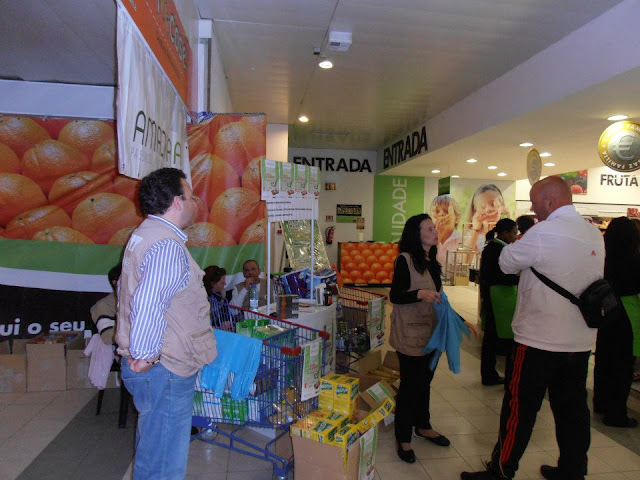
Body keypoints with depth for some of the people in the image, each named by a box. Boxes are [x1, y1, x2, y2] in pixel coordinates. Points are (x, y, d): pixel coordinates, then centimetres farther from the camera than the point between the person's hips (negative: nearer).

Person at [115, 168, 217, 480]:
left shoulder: (145, 234, 13)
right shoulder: (168, 246, -22)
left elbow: (127, 285, 23)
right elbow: (148, 305, -33)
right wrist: (145, 356, -20)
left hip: (154, 367, 11)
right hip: (164, 371, -11)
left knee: (152, 450, 27)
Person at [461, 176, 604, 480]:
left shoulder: (543, 233, -18)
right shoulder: (595, 235, 7)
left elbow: (506, 263, -9)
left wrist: (519, 243, 6)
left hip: (540, 340, -7)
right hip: (581, 341, 7)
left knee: (520, 409, 4)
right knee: (573, 410, 18)